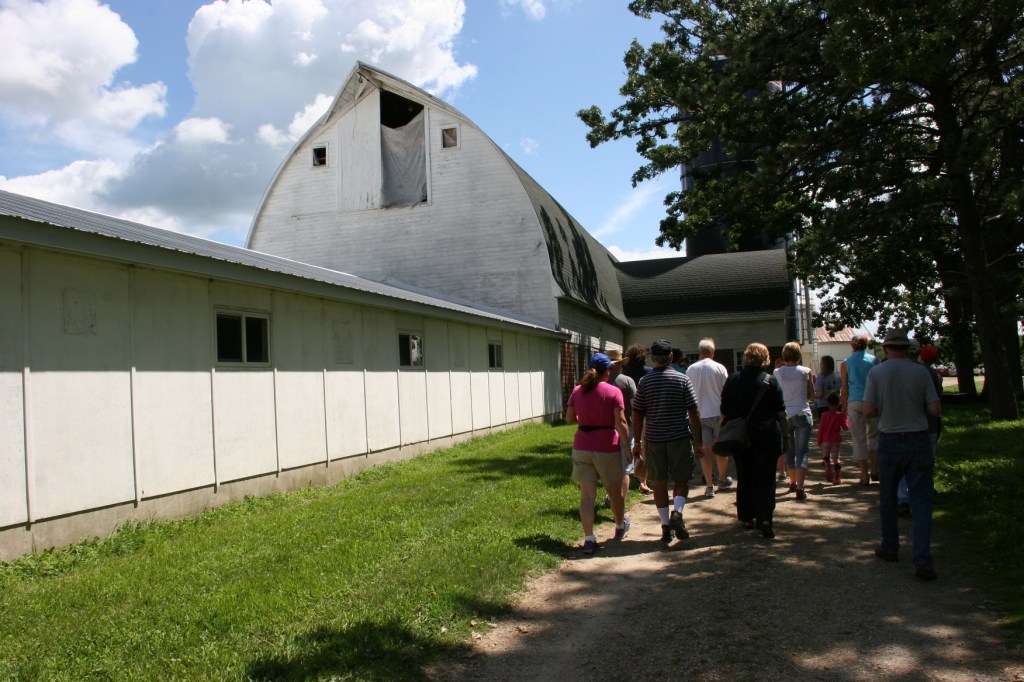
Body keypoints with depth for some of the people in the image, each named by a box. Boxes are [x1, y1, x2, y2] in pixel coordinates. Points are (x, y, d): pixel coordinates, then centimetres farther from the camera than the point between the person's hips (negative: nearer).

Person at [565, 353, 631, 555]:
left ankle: (589, 538, 0)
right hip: (607, 447, -3)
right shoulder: (613, 392, -8)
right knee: (614, 491, 18)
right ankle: (620, 526, 39)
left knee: (587, 495, 5)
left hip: (582, 446, 3)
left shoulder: (577, 391, 3)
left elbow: (569, 418, 7)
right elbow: (620, 422, -12)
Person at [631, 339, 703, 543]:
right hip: (679, 437, -1)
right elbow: (694, 413, -4)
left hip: (654, 439, 1)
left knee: (659, 482, 9)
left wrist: (637, 442, 11)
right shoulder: (682, 380, -3)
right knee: (681, 480, 9)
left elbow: (637, 415, 2)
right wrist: (698, 442, 1)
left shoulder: (644, 382, 0)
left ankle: (666, 526, 11)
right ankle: (677, 512, -15)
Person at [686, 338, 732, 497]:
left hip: (699, 414, 1)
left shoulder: (690, 369, 0)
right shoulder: (719, 368, -6)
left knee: (706, 449, 4)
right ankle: (722, 480, 29)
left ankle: (709, 485, 3)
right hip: (717, 413, -1)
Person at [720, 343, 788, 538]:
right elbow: (781, 414, -4)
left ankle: (747, 518, 20)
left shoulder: (732, 379, 1)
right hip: (766, 437, -2)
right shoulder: (771, 381, -5)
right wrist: (786, 437, 4)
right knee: (765, 478, 0)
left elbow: (724, 413, 4)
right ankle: (765, 518, -13)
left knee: (744, 478, 13)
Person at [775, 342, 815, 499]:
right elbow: (812, 396, 3)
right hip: (802, 414, -2)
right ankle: (799, 488, -13)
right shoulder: (805, 371, -3)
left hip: (784, 415, 2)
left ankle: (793, 482, 32)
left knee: (789, 451, 17)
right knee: (802, 451, -2)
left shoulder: (777, 373, -2)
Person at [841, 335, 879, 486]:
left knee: (859, 439, 2)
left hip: (855, 402, -1)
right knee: (873, 435, 18)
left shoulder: (846, 363, 3)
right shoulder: (874, 360, 5)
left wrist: (844, 408, 7)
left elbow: (844, 389, 2)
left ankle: (865, 477, 3)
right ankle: (874, 470, 12)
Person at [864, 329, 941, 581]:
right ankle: (922, 560, -7)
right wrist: (916, 406, 13)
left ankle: (890, 548, 28)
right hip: (919, 440, 0)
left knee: (888, 499, 17)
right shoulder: (920, 371, -5)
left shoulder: (876, 372, -6)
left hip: (889, 442, 0)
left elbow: (869, 410, -9)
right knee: (921, 502, 1)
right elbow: (935, 409, -7)